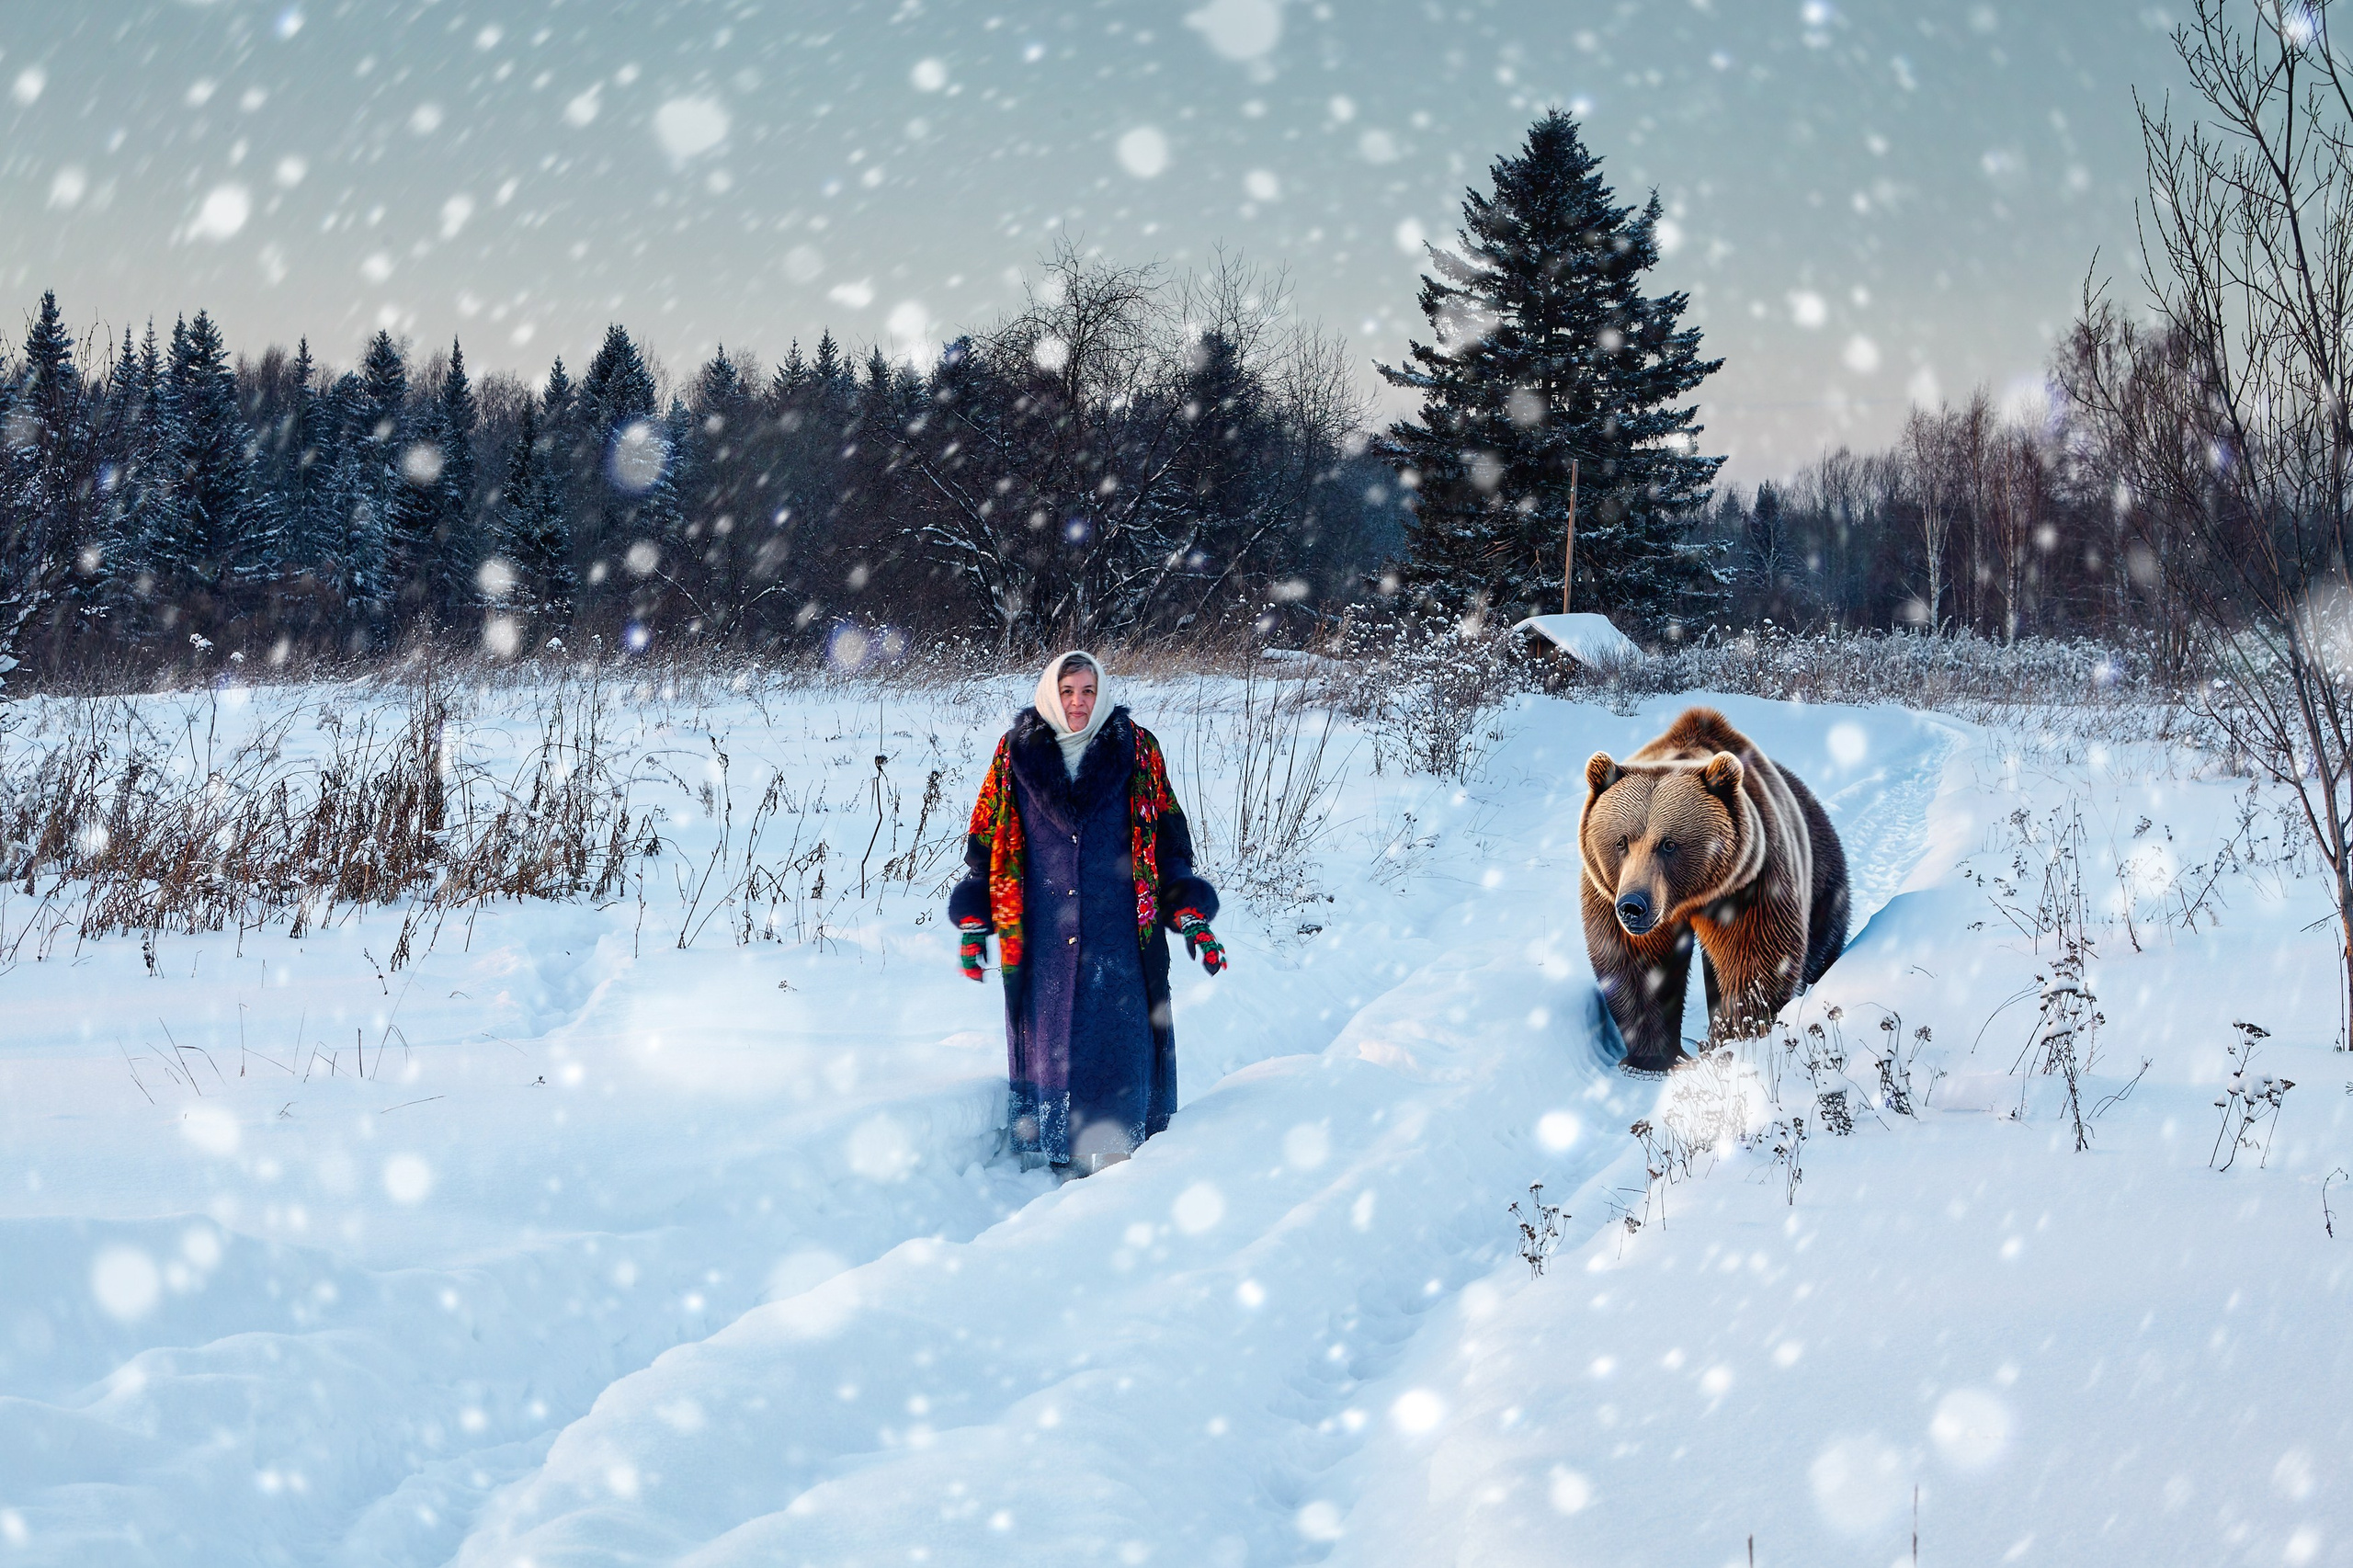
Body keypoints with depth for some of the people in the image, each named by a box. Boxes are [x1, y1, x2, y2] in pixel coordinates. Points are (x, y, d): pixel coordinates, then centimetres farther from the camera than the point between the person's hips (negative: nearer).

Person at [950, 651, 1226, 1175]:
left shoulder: (1137, 751, 5)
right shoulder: (1015, 754, 7)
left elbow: (1168, 839, 7)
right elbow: (986, 842, 12)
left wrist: (1192, 917, 0)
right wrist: (973, 924, 8)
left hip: (1120, 928, -1)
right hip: (1040, 931, 1)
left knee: (1120, 1035, -7)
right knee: (1046, 1038, 0)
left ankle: (1119, 1152, 0)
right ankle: (1045, 1151, 8)